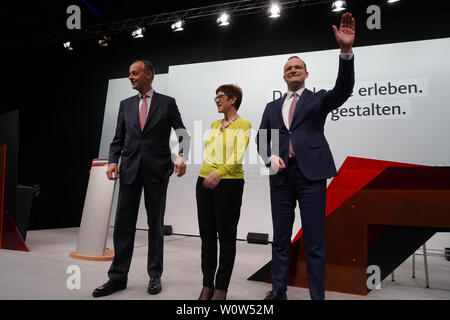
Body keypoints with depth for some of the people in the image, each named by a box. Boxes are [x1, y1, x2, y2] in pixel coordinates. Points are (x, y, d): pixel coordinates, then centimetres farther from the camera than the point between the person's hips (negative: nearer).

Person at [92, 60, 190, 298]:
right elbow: (118, 139, 11)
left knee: (155, 223, 7)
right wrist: (113, 161, -4)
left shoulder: (167, 103, 4)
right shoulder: (126, 104, 13)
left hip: (157, 170, -3)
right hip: (130, 170, 3)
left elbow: (182, 133, 0)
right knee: (123, 223, 4)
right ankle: (118, 277, 15)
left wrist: (182, 156, -17)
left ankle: (155, 276, 19)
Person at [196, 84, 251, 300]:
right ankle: (207, 285, 20)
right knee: (206, 235, 9)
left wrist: (219, 172, -30)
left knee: (226, 237, 2)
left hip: (229, 183, -6)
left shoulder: (243, 125, -3)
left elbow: (238, 156, -16)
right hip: (205, 182, 6)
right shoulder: (214, 125, 17)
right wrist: (209, 173, 1)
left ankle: (221, 288, 14)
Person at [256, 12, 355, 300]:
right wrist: (270, 157, -6)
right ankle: (279, 290, 25)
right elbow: (262, 139, 16)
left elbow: (343, 89, -12)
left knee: (315, 241, 1)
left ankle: (317, 295, 12)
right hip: (281, 176, 4)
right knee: (280, 238, 12)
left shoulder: (318, 100, 7)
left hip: (311, 174, -3)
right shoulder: (272, 107, 17)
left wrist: (347, 51, -26)